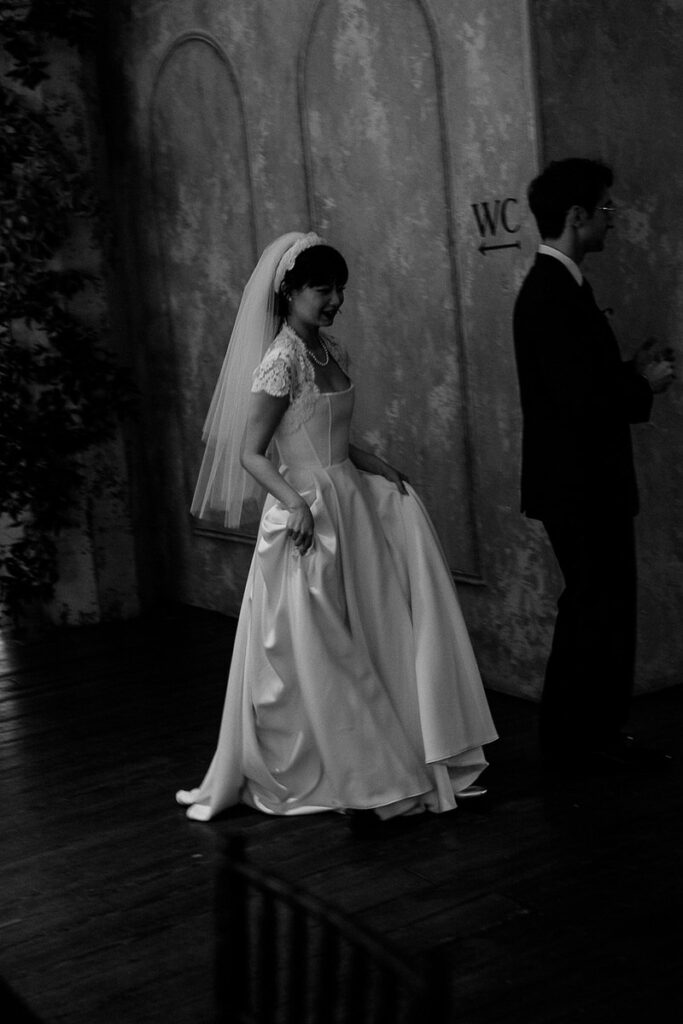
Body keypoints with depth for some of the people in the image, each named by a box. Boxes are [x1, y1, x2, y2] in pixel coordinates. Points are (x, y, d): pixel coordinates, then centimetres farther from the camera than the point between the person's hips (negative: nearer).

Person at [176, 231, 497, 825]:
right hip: (306, 514, -8)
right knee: (309, 655, 4)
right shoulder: (281, 360, -14)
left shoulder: (332, 351, 10)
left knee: (364, 647, 11)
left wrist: (376, 465, 5)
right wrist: (295, 503, -28)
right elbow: (250, 453, -15)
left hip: (350, 502, 8)